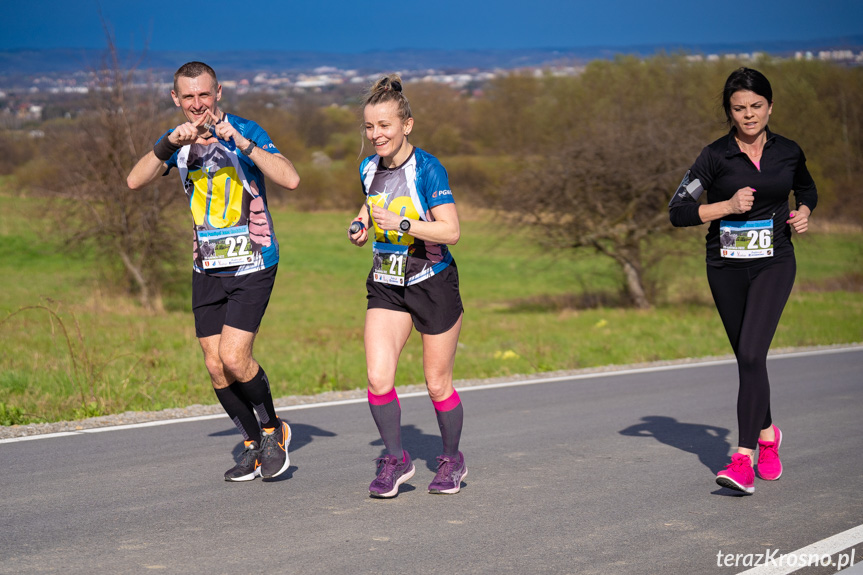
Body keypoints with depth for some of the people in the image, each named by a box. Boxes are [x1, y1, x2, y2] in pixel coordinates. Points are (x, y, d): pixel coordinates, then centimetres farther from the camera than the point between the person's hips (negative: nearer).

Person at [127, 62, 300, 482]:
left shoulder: (245, 132, -10)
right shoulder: (176, 140, 4)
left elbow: (290, 180, -25)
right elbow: (135, 181, -13)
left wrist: (240, 142, -34)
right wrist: (171, 143, -27)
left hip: (252, 265, -5)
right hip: (207, 268, 5)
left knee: (234, 358, -16)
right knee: (215, 366, 4)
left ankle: (273, 430, 9)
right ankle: (254, 447, 21)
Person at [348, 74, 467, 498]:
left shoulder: (428, 169, -17)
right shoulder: (369, 169, 2)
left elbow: (450, 230, -24)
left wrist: (400, 224, -33)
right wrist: (362, 225, 3)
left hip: (433, 284, -4)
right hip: (386, 285, 5)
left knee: (437, 383, 6)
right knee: (377, 378, -11)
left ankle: (452, 460, 28)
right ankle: (396, 460, 7)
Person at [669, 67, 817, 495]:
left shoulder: (788, 152, 1)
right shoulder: (716, 156, -7)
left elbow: (807, 188, 23)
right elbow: (677, 211, -8)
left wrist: (803, 212, 3)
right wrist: (728, 206, -18)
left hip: (773, 265, -1)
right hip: (726, 268, 1)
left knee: (751, 354, -17)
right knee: (747, 359, 12)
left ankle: (744, 460, -20)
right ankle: (768, 435, 37)